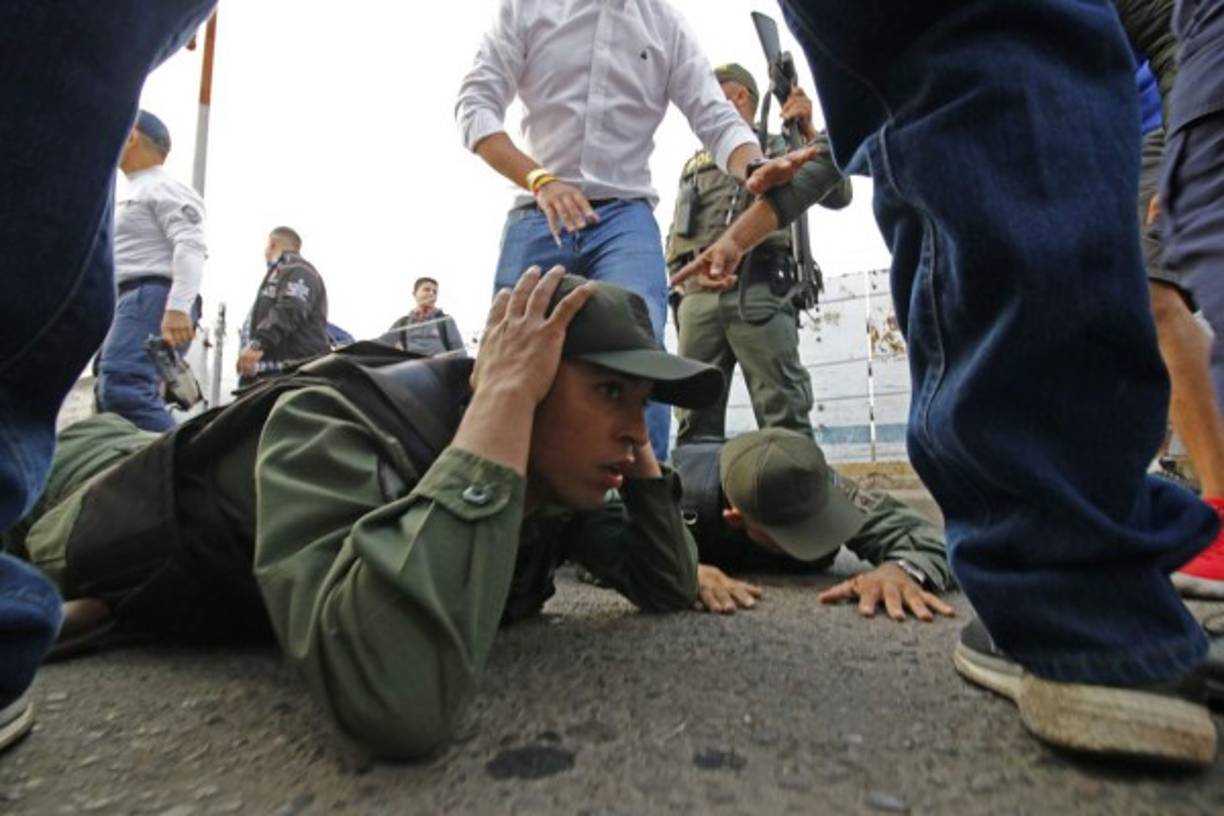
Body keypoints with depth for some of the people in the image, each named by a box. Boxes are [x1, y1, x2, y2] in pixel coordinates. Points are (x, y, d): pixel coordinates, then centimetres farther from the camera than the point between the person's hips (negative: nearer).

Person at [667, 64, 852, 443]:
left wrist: (811, 133, 0)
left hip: (759, 291, -4)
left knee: (784, 416, -10)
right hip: (698, 297, 4)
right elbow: (675, 240, 20)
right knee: (695, 419, -1)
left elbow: (838, 194, 6)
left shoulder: (778, 149, 19)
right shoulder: (695, 165, 30)